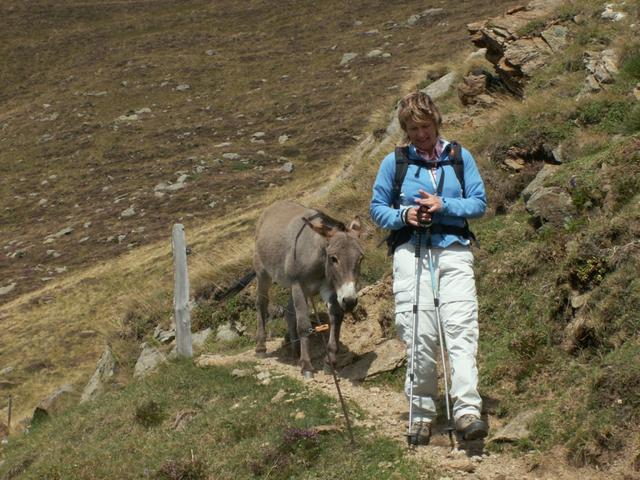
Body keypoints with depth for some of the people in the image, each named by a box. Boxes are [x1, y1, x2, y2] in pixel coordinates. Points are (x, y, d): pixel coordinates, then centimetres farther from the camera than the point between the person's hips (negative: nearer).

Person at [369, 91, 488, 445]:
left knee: (461, 329, -13)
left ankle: (467, 411, -19)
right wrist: (403, 216, -7)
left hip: (454, 251, 0)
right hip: (411, 253, 0)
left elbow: (479, 203, 8)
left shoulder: (460, 158, 10)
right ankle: (421, 413, 7)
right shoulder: (394, 162, 9)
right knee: (419, 335, -4)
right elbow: (377, 208, 13)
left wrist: (444, 206, -9)